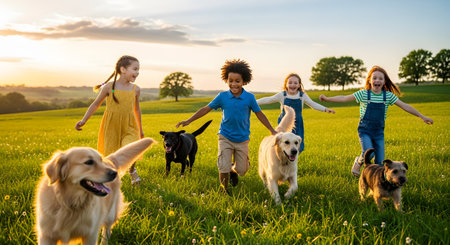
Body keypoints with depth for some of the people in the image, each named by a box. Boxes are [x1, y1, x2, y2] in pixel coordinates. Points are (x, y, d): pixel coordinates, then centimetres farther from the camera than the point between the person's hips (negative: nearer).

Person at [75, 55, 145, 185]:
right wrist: (84, 120, -2)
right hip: (111, 127, -1)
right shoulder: (109, 87, -7)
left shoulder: (135, 89, 1)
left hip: (129, 127, 1)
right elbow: (96, 104, 4)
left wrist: (140, 129, 23)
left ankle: (132, 171, 14)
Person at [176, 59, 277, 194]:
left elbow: (259, 114, 2)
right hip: (225, 137, -1)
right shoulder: (222, 96, -7)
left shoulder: (249, 97, -7)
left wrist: (272, 130, 5)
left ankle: (232, 170, 44)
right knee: (223, 168, -10)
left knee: (242, 170, 7)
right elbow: (206, 109, -2)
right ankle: (224, 191, 15)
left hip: (242, 139, 1)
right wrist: (189, 120, -6)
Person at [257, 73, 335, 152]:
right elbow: (268, 100, 0)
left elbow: (313, 104, 7)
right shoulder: (282, 95, -3)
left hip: (297, 124, 2)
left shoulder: (302, 96, 1)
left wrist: (325, 109, -4)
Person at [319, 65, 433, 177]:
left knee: (380, 162, 1)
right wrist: (327, 99, -19)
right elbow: (345, 98, -10)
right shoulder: (364, 94, -7)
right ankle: (358, 161, 11)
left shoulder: (388, 96, 0)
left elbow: (405, 106, 3)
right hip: (365, 130, -3)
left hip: (379, 132, 3)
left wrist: (422, 116, 3)